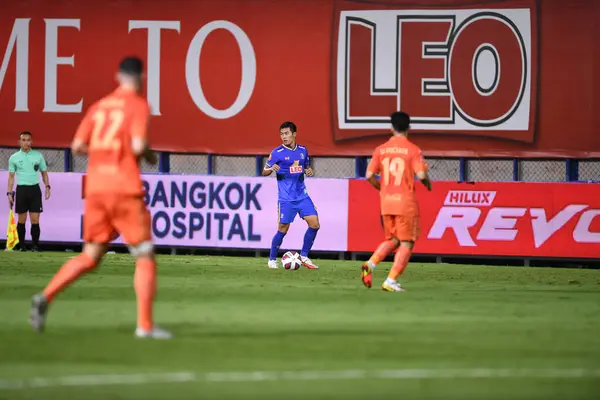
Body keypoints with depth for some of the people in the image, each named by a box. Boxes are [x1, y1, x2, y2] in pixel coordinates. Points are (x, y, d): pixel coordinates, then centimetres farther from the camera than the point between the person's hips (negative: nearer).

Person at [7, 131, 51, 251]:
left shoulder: (38, 156, 8)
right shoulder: (14, 158, 5)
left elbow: (44, 173, 14)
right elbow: (11, 176, 8)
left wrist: (47, 186, 0)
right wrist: (9, 193, 1)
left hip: (35, 189, 0)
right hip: (21, 189, 0)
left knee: (35, 220, -6)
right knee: (21, 220, 2)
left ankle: (35, 245, -2)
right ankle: (21, 245, 9)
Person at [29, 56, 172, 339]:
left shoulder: (99, 107, 13)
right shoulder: (138, 106, -3)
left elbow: (77, 146, 9)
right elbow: (138, 145, -16)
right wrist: (151, 157, 5)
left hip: (95, 188, 6)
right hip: (125, 189, -6)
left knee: (90, 256, 13)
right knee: (145, 256, 3)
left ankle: (46, 297, -7)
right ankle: (145, 325, -4)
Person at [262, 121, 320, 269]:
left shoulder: (303, 150, 8)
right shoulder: (277, 153, -5)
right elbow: (264, 172, -2)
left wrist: (309, 171, -1)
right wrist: (271, 169, -24)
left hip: (302, 195, 4)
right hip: (286, 198, -4)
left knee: (314, 224, -5)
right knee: (283, 229, -4)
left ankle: (304, 257, 9)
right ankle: (272, 259, 15)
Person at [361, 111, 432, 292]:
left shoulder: (381, 150, 5)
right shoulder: (413, 150, -7)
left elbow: (369, 175, 1)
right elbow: (421, 175, -14)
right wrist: (428, 184, 8)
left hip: (386, 202, 5)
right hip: (406, 202, -5)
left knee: (392, 240, 20)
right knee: (407, 243, 4)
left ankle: (370, 264, -3)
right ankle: (391, 281, -5)